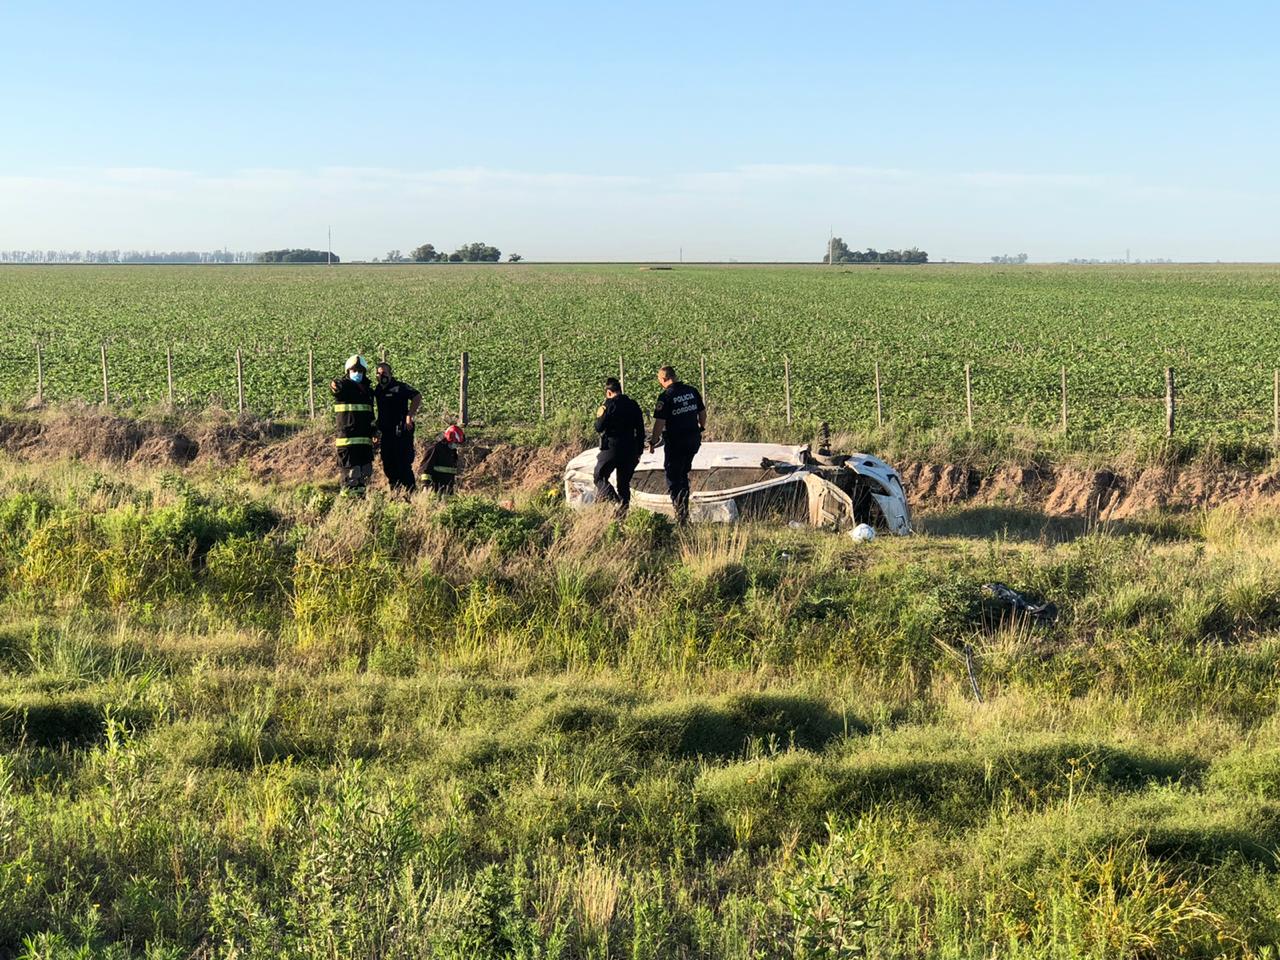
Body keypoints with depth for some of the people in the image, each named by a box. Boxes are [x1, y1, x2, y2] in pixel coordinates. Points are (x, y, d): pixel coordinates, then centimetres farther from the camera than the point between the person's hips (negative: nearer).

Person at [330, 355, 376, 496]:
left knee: (365, 471, 11)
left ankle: (360, 496, 20)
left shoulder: (368, 390, 17)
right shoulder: (343, 386, -1)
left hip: (365, 438, 7)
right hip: (347, 437, -7)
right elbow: (336, 389, -25)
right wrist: (334, 387, -43)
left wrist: (375, 432, 22)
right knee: (350, 473, -8)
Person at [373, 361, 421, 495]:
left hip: (401, 432, -8)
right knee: (388, 466, 9)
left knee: (404, 466, -9)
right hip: (386, 433, 8)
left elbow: (417, 397, -19)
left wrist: (409, 416, -21)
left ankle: (409, 493, -5)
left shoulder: (400, 387, -8)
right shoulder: (378, 391, 15)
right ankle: (395, 493, 16)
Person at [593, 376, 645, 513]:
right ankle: (623, 512, 11)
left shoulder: (609, 405, -10)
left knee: (599, 477, 6)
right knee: (624, 483, 13)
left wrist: (599, 416, 10)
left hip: (611, 448, -5)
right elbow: (640, 430, 10)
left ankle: (615, 501, -16)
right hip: (630, 450, 6)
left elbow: (599, 428, -10)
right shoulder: (633, 405, 8)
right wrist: (639, 451, 17)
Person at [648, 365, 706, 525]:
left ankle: (681, 513, -4)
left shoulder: (665, 396, -15)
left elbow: (660, 422, -16)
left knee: (672, 477, 4)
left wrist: (653, 442, -6)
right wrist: (701, 430, 28)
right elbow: (702, 413, 13)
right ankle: (684, 508, 26)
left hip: (676, 441, -6)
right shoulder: (692, 391, 4)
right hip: (694, 439, 6)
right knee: (683, 474, 22)